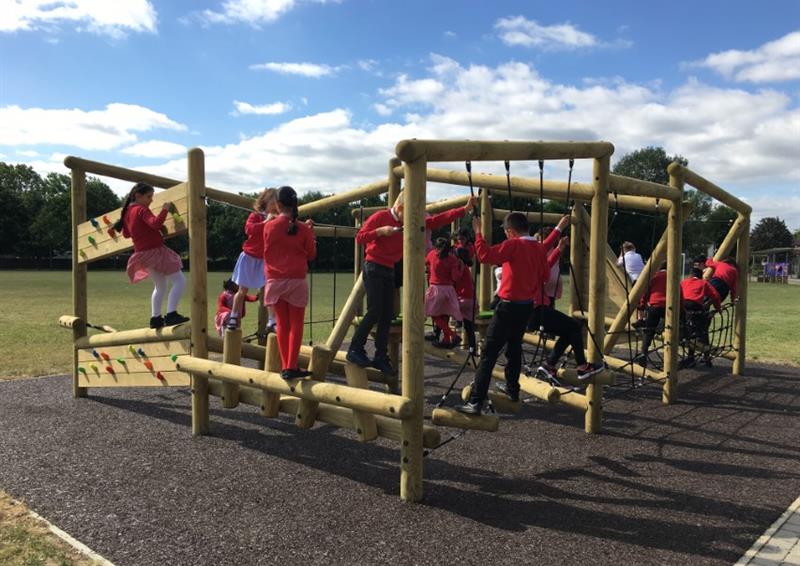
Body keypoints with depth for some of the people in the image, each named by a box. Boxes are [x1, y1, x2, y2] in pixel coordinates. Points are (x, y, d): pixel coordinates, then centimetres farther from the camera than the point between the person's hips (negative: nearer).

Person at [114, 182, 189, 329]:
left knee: (160, 285, 23)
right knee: (179, 281, -8)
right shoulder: (141, 210, -14)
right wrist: (165, 210, -24)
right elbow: (156, 223, -31)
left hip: (143, 253, 9)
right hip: (155, 250, -9)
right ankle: (171, 314, -18)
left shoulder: (127, 212, 11)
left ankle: (155, 318, 24)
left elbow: (126, 233, 22)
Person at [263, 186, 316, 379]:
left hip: (275, 281, 2)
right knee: (296, 324, 3)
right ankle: (291, 367, -2)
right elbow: (311, 254, 3)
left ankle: (285, 367, 11)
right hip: (296, 281, -2)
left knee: (282, 324, 10)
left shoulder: (269, 227, -1)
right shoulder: (303, 229, -6)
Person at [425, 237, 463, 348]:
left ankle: (452, 335, -13)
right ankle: (446, 339, 15)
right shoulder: (453, 259, -4)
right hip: (448, 289, 2)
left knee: (435, 316, 3)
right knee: (444, 316, 14)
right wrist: (461, 268, 4)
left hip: (435, 289, -2)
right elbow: (455, 277, -9)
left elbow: (426, 262, 21)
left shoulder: (432, 254, -1)